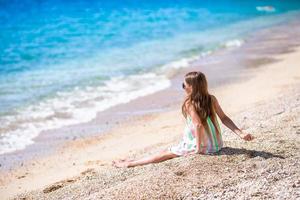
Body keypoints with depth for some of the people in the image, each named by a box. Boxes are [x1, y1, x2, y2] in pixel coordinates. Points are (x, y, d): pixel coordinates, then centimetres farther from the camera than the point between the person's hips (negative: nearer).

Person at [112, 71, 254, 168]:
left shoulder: (189, 104, -16)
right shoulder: (212, 99, 1)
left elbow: (198, 124, -25)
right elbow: (224, 118, -2)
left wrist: (198, 148, -21)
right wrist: (240, 134, -1)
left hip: (201, 146, -6)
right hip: (216, 145, 6)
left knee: (166, 153, 8)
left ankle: (130, 164, 18)